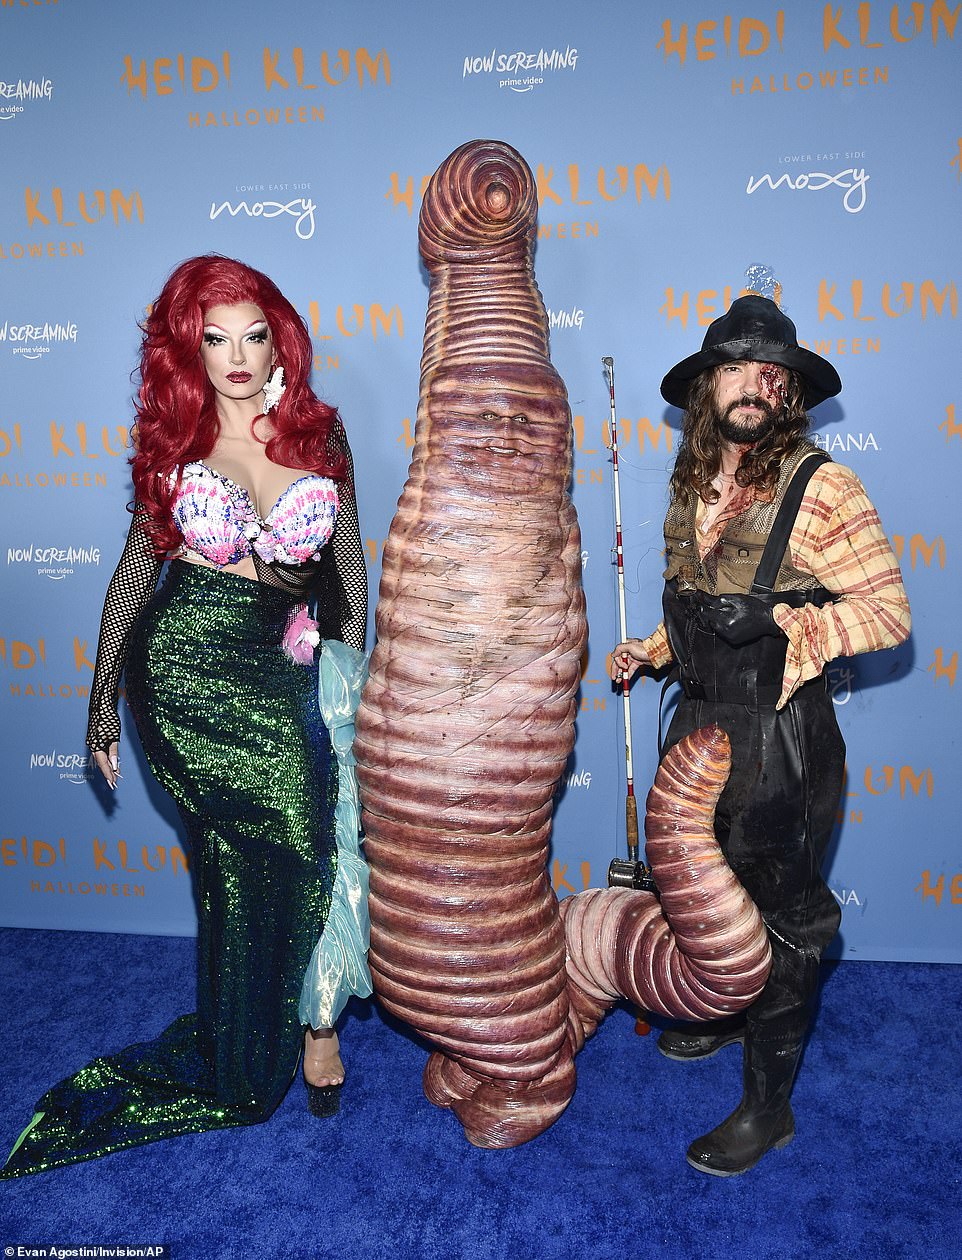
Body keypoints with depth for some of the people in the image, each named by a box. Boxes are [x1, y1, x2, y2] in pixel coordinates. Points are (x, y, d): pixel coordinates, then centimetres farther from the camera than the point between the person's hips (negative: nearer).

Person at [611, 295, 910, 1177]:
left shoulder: (820, 485, -16)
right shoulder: (692, 484, 6)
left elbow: (889, 611, -16)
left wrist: (781, 623, -26)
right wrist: (651, 652, 7)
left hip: (780, 737, -7)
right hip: (700, 720, 7)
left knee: (779, 916, 7)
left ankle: (768, 1106, 26)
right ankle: (727, 1014, 51)